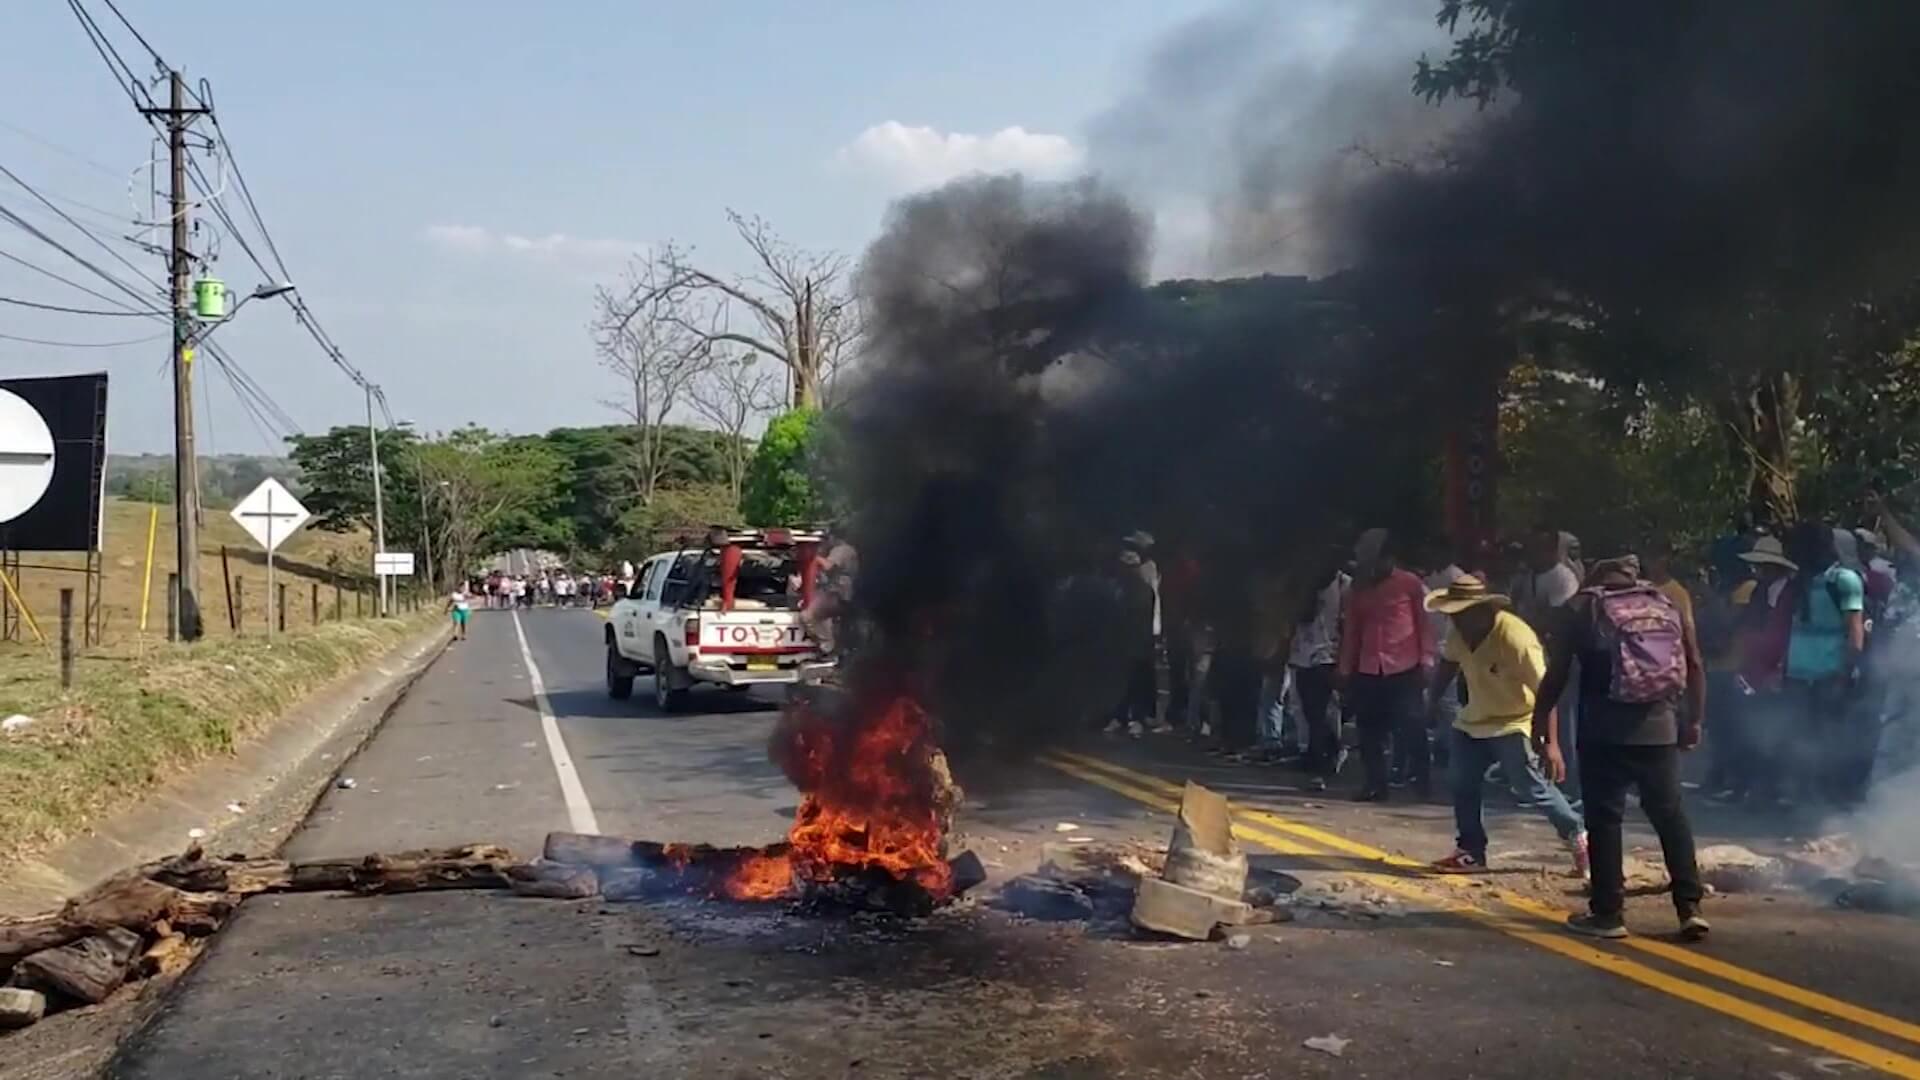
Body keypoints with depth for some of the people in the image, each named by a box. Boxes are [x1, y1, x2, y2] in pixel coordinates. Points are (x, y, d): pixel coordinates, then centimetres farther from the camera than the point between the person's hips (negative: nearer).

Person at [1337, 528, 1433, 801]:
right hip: (1368, 669, 4)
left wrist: (1425, 659, -5)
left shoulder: (1410, 583, 1)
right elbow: (1351, 630, 13)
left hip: (1404, 667, -4)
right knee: (1370, 730, 5)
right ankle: (1375, 784, 12)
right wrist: (1345, 668, 10)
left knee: (1412, 725, -4)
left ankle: (1422, 779, 8)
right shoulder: (1358, 588, 11)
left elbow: (1424, 623, 2)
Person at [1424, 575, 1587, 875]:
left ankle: (1577, 836, 11)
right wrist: (1432, 703, 19)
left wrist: (1551, 743, -32)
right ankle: (1471, 852, 15)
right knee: (1463, 786, 5)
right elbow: (1448, 664, 15)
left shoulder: (1516, 639, -30)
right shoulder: (1459, 631, -8)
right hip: (1473, 720, 7)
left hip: (1513, 723, -7)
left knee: (1531, 787, -10)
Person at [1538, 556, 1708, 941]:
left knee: (1604, 818, 3)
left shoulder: (1583, 607, 3)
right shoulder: (1667, 605, 12)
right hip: (1659, 726, 3)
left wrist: (1538, 720, 9)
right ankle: (1690, 907, 7)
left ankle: (1608, 912, 4)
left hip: (1605, 729, -3)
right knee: (1671, 815, 10)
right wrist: (1694, 721, 16)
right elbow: (1695, 667, 9)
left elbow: (1557, 673, 0)